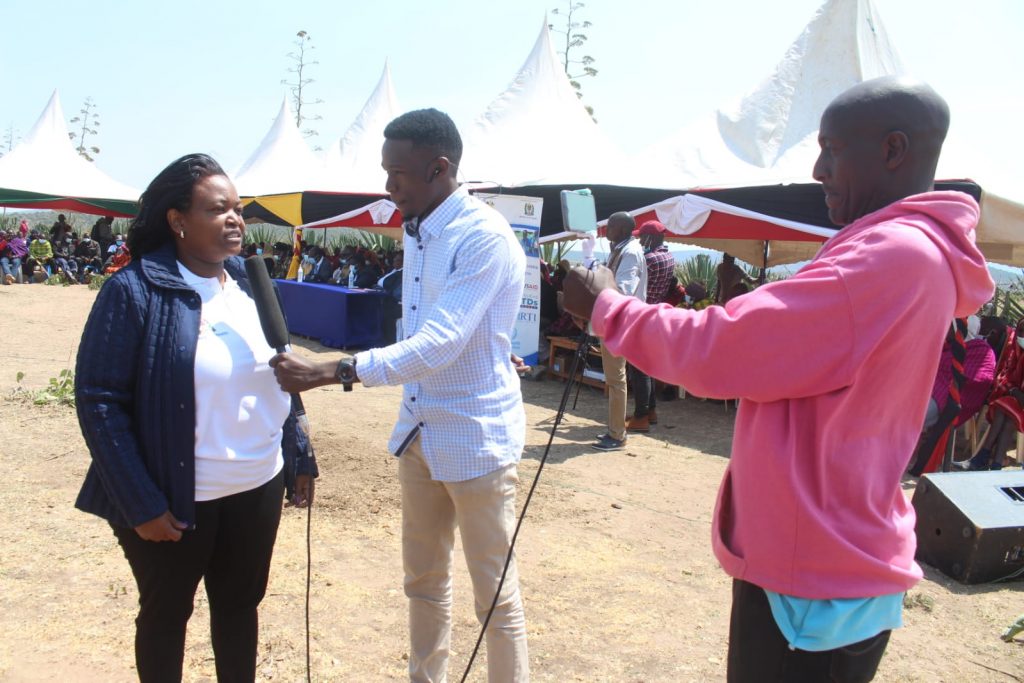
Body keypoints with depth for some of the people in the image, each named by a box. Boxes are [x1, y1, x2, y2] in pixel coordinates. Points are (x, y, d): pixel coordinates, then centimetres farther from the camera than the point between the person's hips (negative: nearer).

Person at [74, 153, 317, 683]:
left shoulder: (249, 284, 4)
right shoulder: (135, 290, -15)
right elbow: (98, 400, -16)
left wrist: (299, 457, 8)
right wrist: (140, 503, -18)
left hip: (258, 487, 5)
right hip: (177, 498, -5)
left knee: (240, 604, 20)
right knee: (166, 614, 16)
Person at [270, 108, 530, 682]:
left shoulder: (484, 237, -20)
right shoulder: (417, 233, 8)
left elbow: (439, 344, -28)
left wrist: (328, 373, -30)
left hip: (477, 439, -8)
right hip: (420, 430, 8)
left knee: (496, 594, 5)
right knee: (424, 579, 20)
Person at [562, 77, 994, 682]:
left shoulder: (894, 256, -21)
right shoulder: (908, 253, 13)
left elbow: (722, 350, -22)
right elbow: (764, 349, 12)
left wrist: (606, 308, -8)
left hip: (813, 582, -10)